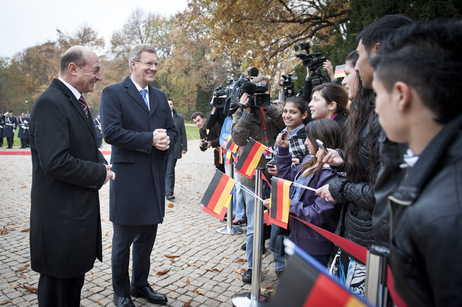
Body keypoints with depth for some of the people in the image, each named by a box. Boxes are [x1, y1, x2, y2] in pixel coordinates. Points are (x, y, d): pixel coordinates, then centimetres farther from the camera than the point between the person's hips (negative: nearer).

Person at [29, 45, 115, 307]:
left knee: (75, 277, 24)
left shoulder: (77, 101, 11)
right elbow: (55, 162, -29)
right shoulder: (51, 103, -20)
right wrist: (99, 173, -18)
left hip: (81, 208, 10)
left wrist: (101, 163, 1)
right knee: (58, 284, 8)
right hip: (61, 214, -10)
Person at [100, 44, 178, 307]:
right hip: (127, 177, -6)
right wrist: (149, 139, -20)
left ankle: (140, 284, 36)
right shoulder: (113, 93, -5)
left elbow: (172, 130, 14)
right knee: (123, 240, 9)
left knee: (147, 236, 17)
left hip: (155, 177, 6)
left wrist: (166, 140, -9)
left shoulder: (160, 97, 15)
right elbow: (111, 132, -16)